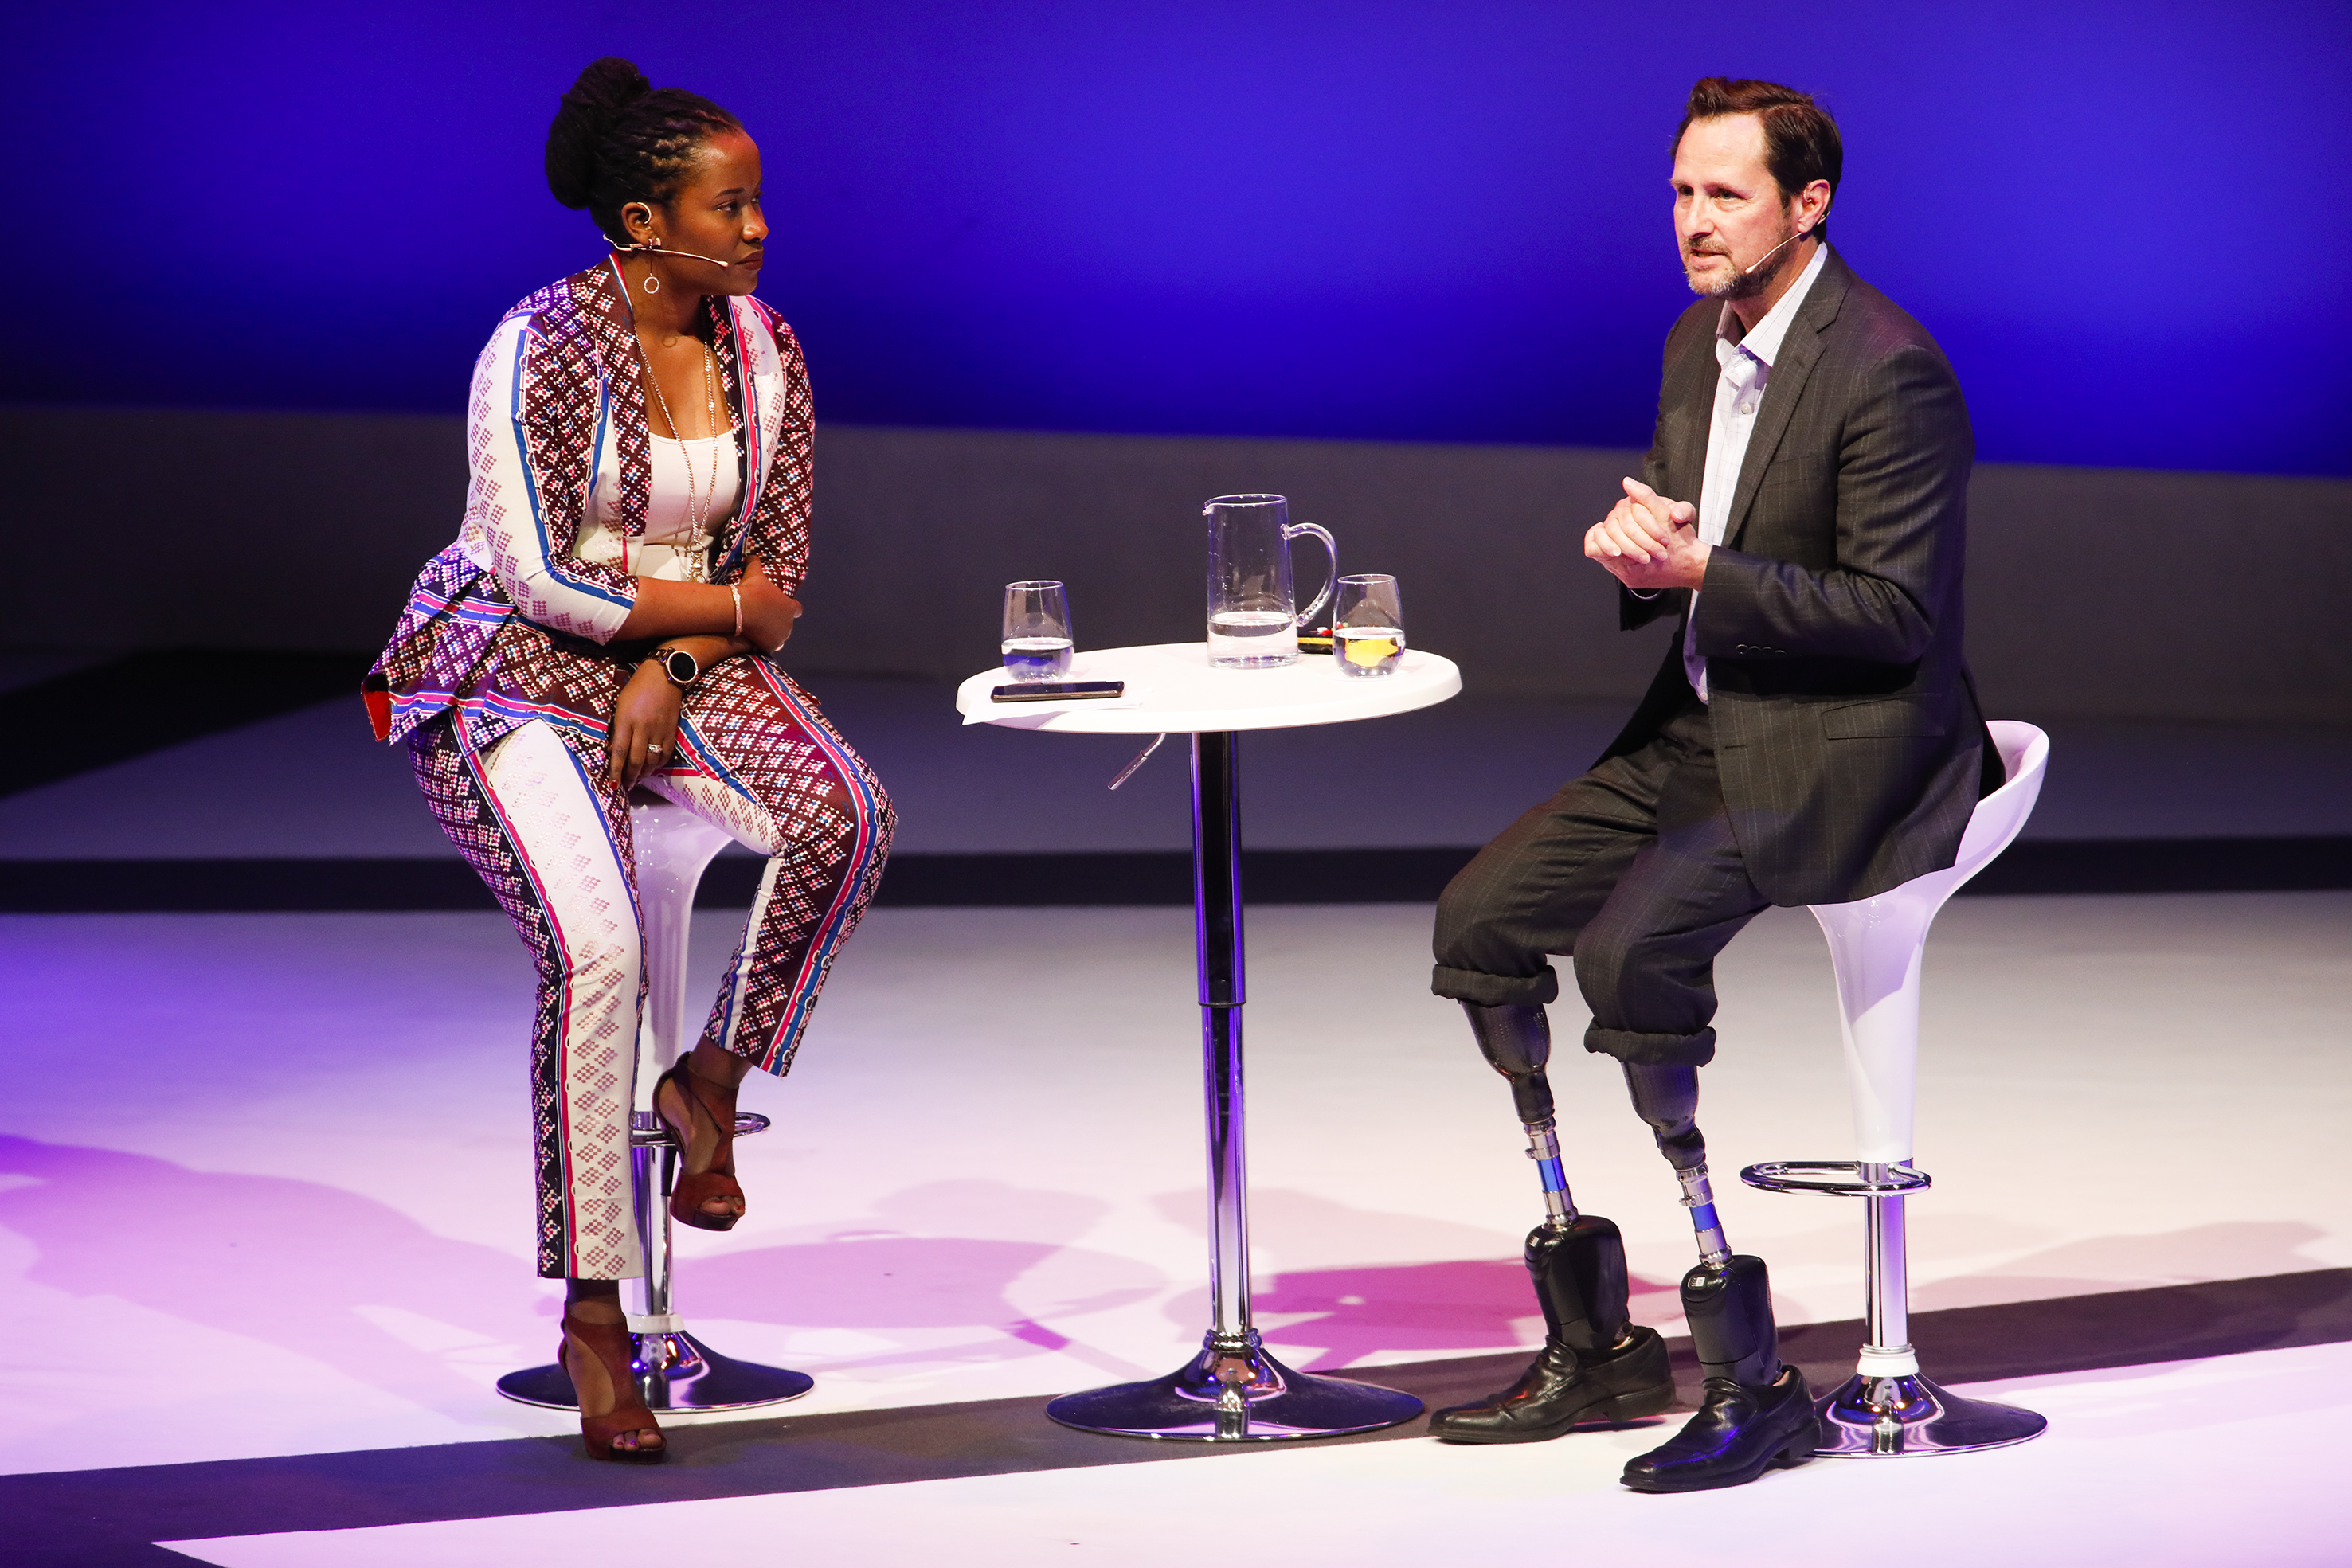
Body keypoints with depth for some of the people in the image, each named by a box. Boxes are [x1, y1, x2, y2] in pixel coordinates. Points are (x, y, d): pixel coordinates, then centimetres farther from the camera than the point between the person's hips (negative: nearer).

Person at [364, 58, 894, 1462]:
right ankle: (593, 1310, -18)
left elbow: (780, 566, 5)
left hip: (680, 662, 5)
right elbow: (543, 579, -18)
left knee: (844, 817, -27)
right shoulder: (542, 347, -15)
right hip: (514, 673, -5)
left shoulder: (762, 348, 2)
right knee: (597, 944, -29)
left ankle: (713, 1080, -4)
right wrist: (721, 605, -10)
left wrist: (671, 666, -11)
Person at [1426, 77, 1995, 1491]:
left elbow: (1896, 615, -20)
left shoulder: (1888, 370, -18)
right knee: (1482, 918, -1)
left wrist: (1699, 572, -22)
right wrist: (1634, 544, -5)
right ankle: (1596, 1347, 6)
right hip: (1708, 726, 9)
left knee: (1633, 946, -29)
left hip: (1850, 749, -9)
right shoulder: (1700, 341, 10)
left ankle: (1753, 1381, -21)